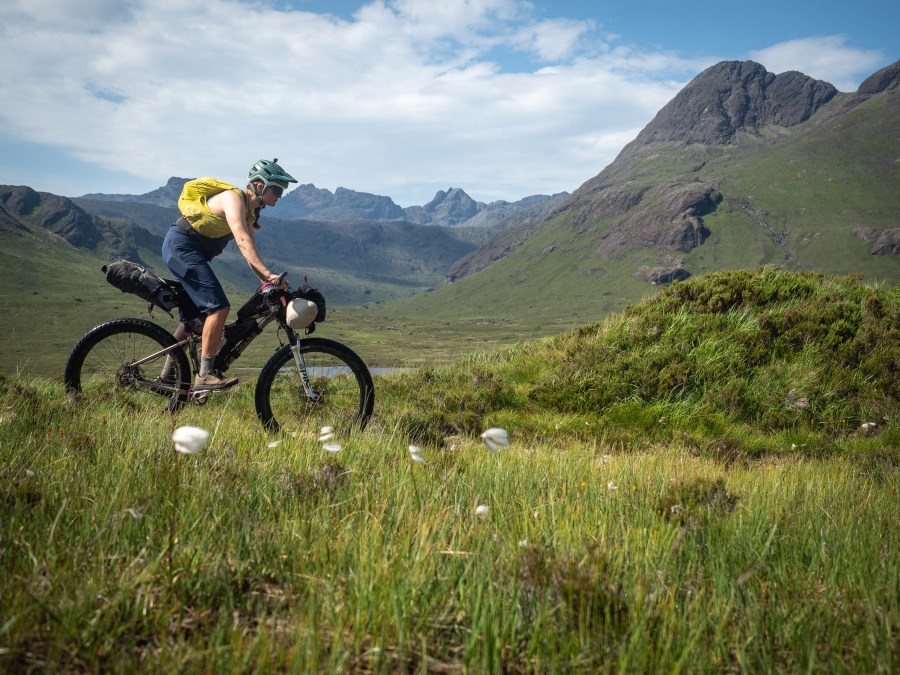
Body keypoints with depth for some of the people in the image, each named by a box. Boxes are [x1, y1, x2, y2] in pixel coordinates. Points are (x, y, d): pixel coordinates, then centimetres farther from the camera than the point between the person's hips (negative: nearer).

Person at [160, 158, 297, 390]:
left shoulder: (250, 212, 13)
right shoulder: (234, 198, -16)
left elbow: (250, 252, 13)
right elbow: (242, 241, -30)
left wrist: (266, 283, 1)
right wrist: (268, 274, -38)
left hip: (183, 250, 11)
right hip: (181, 244, -11)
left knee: (194, 314, 17)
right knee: (219, 307, -19)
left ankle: (168, 374, 28)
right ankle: (205, 375, -17)